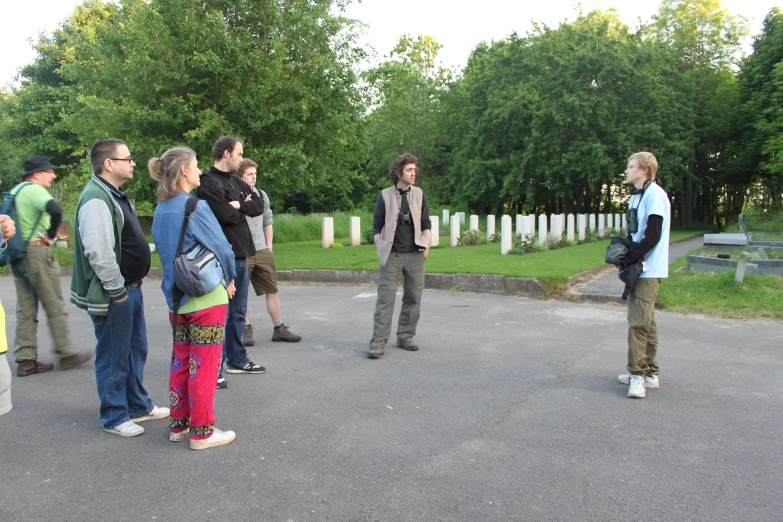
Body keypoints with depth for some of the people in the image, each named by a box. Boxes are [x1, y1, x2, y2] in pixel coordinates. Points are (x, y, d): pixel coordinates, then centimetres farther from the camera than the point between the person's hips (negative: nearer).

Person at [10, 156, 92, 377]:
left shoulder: (14, 192, 17)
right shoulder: (35, 190, -12)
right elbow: (55, 210, -31)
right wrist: (51, 234, -15)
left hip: (17, 256, 9)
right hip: (36, 252, -9)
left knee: (26, 310, 10)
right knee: (55, 307, 1)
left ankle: (25, 360, 12)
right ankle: (66, 354, 9)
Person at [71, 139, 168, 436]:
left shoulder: (116, 195, 14)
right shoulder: (96, 200, -19)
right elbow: (98, 251, -28)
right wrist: (116, 290, -21)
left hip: (130, 288, 10)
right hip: (113, 294, -10)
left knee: (136, 351, 19)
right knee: (114, 357, 2)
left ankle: (139, 406, 33)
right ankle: (114, 418, 16)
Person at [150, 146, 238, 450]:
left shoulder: (161, 211, 6)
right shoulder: (196, 208, -17)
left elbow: (166, 252, 14)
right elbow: (221, 248, -14)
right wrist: (229, 279, 3)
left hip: (176, 297, 7)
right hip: (206, 298, -7)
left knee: (181, 362, 16)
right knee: (204, 366, 2)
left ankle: (178, 425, 27)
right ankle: (202, 432, 11)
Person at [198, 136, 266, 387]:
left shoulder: (237, 182, 16)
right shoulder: (208, 182, -11)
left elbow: (259, 206, 10)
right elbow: (224, 214, -21)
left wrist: (239, 205, -7)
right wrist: (243, 212, -2)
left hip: (240, 255, 9)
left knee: (238, 312, 17)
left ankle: (236, 359, 29)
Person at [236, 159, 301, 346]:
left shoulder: (261, 195, 11)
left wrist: (269, 247, 12)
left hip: (262, 252, 5)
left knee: (272, 290, 6)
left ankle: (279, 328, 15)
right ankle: (245, 329, 18)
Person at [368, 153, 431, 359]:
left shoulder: (419, 194, 8)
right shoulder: (385, 195, 1)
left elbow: (426, 223, 11)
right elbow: (377, 226, 4)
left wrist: (427, 246, 0)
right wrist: (380, 251, -2)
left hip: (415, 255, 3)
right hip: (392, 256, -3)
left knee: (413, 298, 7)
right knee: (385, 299, -6)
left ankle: (405, 336, 19)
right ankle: (378, 341, -2)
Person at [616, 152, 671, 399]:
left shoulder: (654, 194, -13)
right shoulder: (636, 195, 15)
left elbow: (653, 235, -20)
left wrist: (631, 257, -15)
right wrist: (626, 255, 4)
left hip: (648, 269, -10)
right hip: (640, 267, 10)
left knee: (639, 321, -10)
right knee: (645, 320, 14)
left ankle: (638, 373, -5)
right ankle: (649, 372, 23)